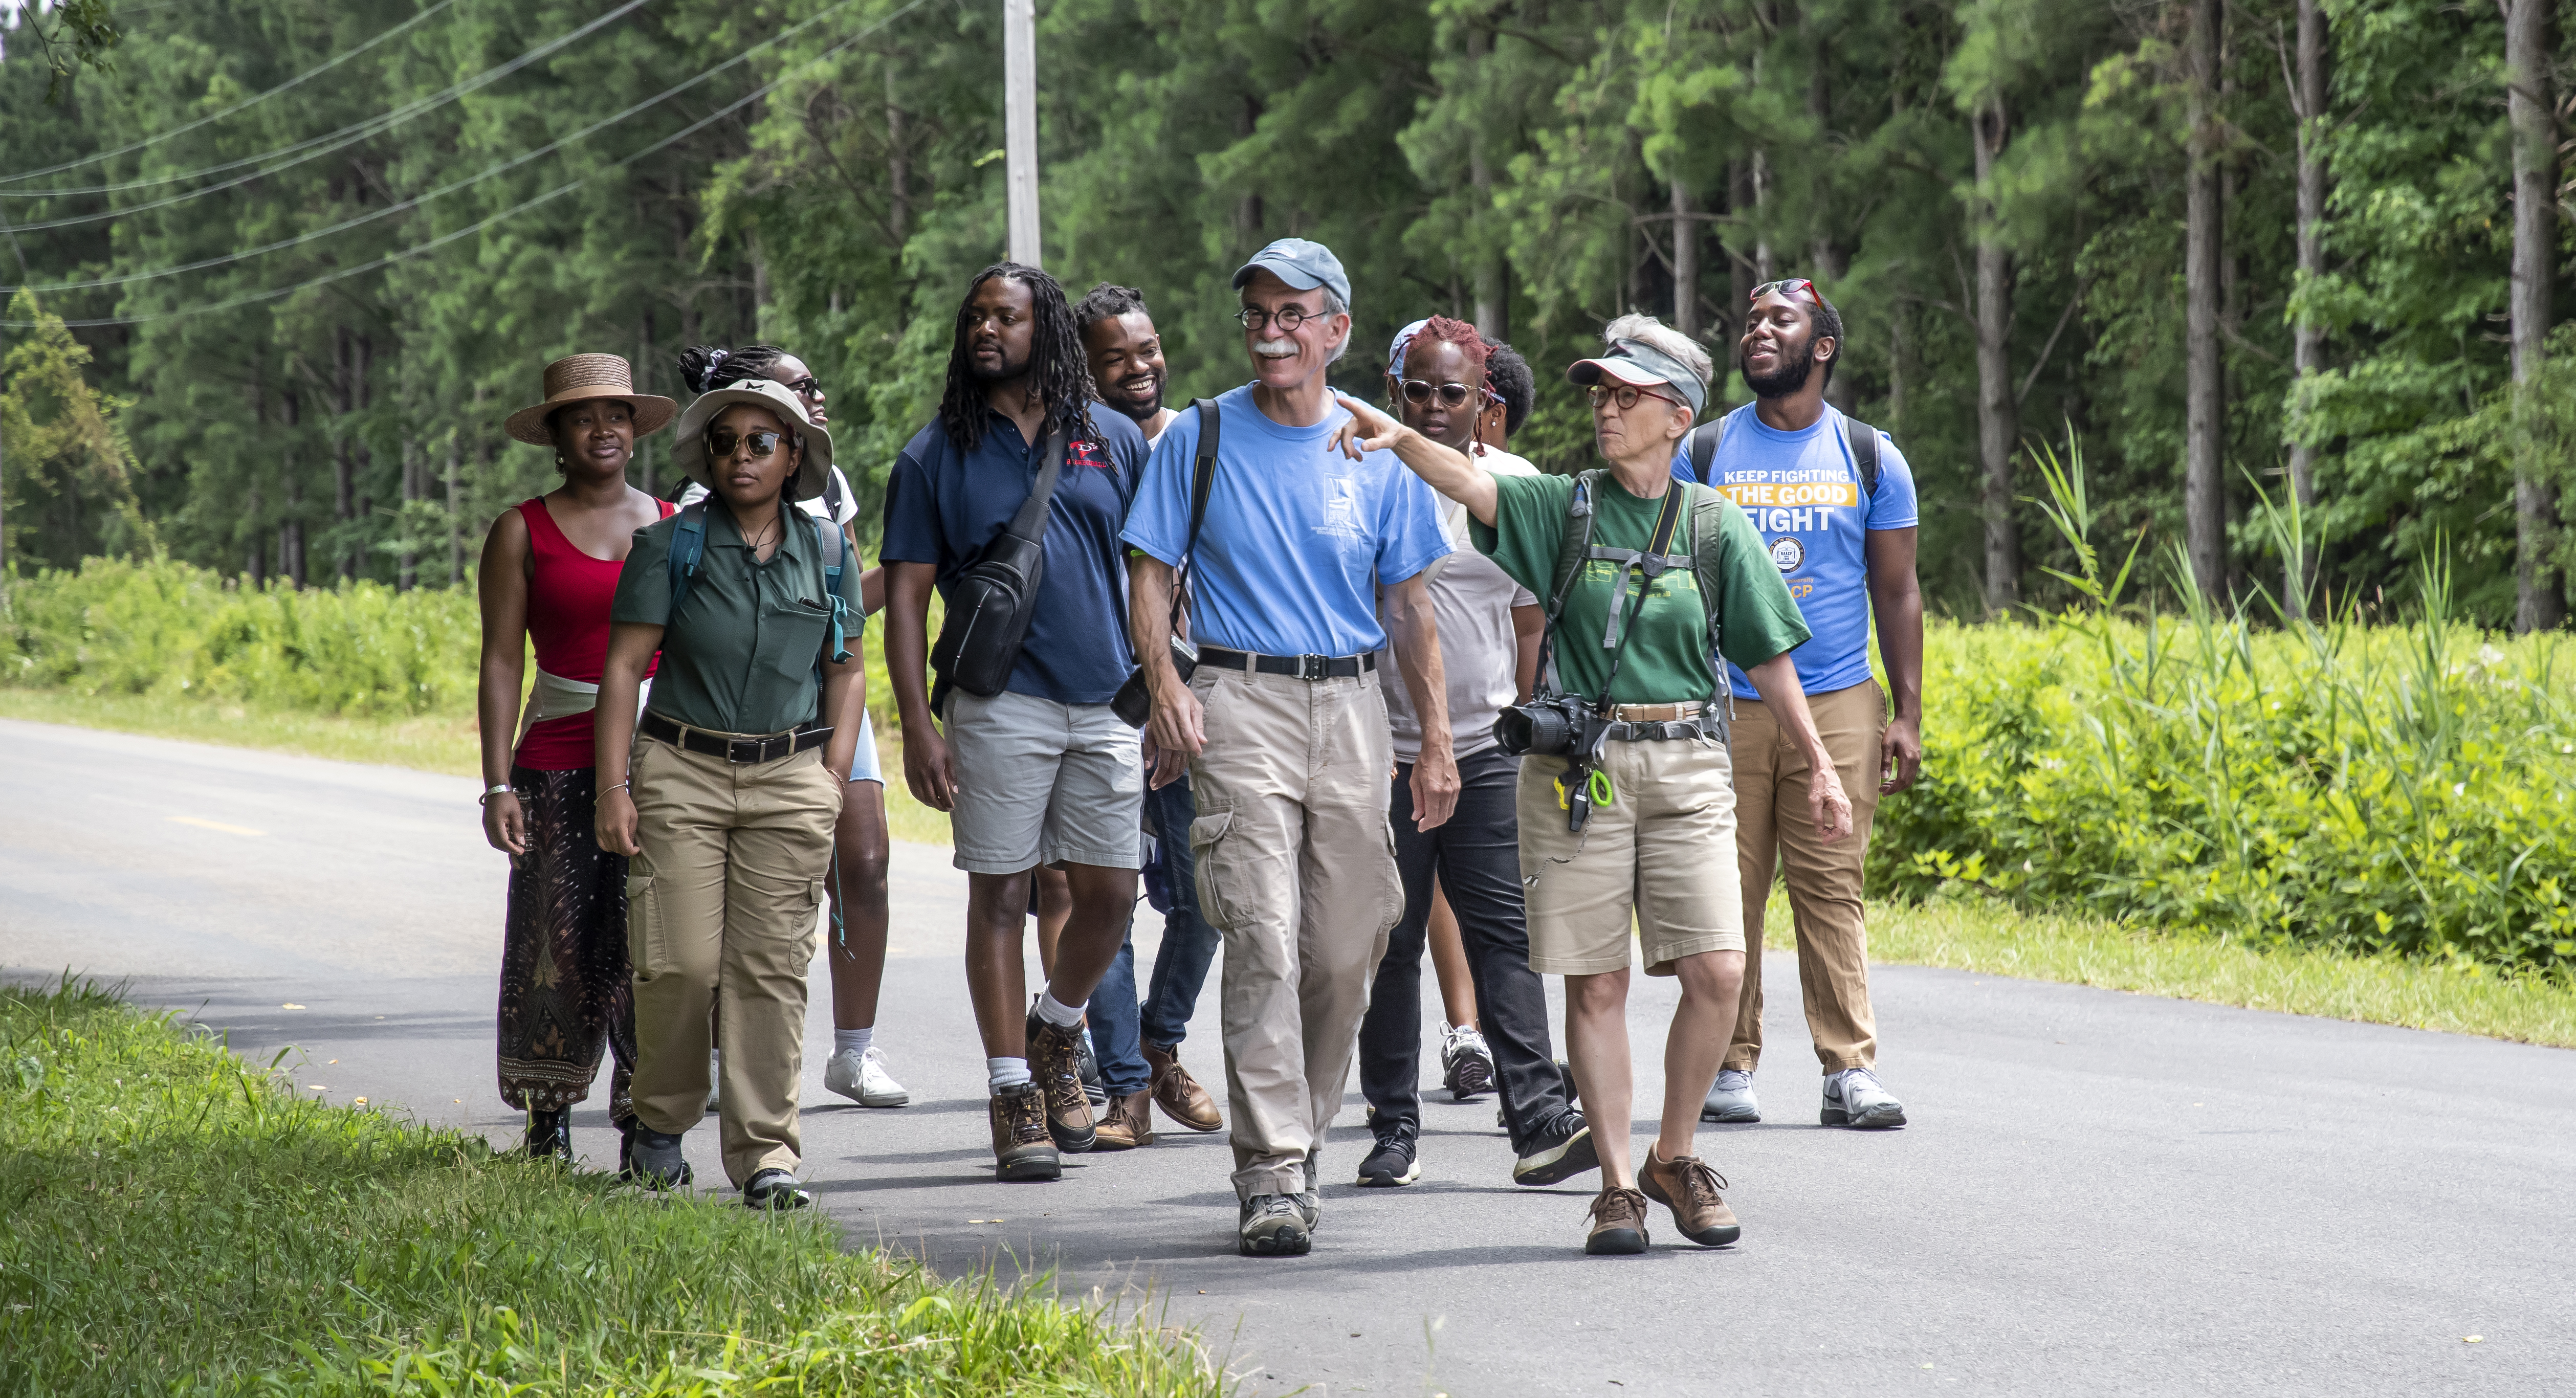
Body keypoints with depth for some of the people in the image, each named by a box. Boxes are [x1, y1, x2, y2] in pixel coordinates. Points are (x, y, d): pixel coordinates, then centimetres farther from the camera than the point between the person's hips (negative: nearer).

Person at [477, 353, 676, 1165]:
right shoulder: (522, 534, 4)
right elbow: (502, 662, 1)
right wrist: (498, 784, -7)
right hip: (561, 760, -1)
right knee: (560, 942, 1)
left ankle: (645, 1122, 3)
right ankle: (547, 1117, 15)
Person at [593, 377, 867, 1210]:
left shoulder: (827, 553, 9)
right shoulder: (672, 546, 0)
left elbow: (846, 672, 15)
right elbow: (623, 666, -1)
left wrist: (834, 782, 5)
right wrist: (613, 787, -8)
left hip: (790, 781, 2)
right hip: (681, 773, -2)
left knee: (772, 969, -5)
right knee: (681, 962, -9)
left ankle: (765, 1155, -3)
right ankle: (661, 1121, 14)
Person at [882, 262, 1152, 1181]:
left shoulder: (1115, 442, 9)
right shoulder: (936, 456, 4)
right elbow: (906, 596, 2)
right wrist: (917, 723, -7)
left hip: (1107, 701, 2)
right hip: (997, 704, -2)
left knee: (1111, 893, 3)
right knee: (1002, 894, -1)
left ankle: (1056, 1027, 30)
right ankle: (1014, 1096, 5)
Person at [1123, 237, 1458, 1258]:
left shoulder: (1380, 454, 9)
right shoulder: (1200, 439, 4)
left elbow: (1409, 606, 12)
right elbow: (1149, 573, 4)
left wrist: (1437, 740, 7)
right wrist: (1163, 685, -12)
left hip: (1350, 704, 3)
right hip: (1239, 701, -3)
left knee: (1346, 951, 4)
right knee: (1264, 938, -13)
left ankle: (1298, 1136, 22)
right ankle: (1272, 1176, -14)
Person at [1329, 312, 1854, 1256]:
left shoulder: (1716, 526, 6)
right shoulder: (1565, 507, 5)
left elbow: (1769, 658, 9)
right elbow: (1472, 486, -14)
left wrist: (1820, 770, 8)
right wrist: (1397, 437, -33)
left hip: (1687, 769, 0)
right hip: (1578, 769, 0)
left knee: (1717, 972, -8)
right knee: (1595, 983, -1)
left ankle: (1673, 1159, 11)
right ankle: (1618, 1184, 6)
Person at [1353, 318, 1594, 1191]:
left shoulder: (1517, 487, 8)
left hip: (1487, 749, 2)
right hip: (1386, 752, -2)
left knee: (1503, 932, -5)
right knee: (1390, 942, 3)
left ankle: (1540, 1120, -11)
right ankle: (1395, 1128, 10)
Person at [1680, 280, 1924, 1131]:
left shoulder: (1869, 457, 7)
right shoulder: (1703, 454, 7)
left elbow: (1897, 595, 9)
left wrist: (1907, 716, 1)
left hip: (1838, 707, 0)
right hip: (1725, 705, 0)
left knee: (1831, 890, -4)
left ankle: (1850, 1069, -2)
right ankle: (1731, 1066, 7)